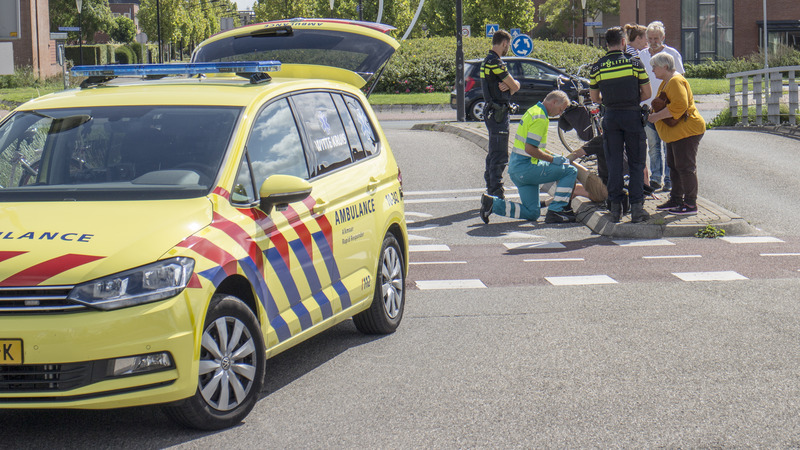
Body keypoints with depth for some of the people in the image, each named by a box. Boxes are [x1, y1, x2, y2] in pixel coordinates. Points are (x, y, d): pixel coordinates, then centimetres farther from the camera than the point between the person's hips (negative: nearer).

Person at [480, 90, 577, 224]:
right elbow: (530, 149, -22)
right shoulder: (540, 118, -16)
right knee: (570, 171, -7)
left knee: (532, 213, 13)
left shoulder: (533, 111, 17)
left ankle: (492, 203, 4)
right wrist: (553, 159, -13)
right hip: (526, 168, -10)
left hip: (515, 168, 10)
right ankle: (556, 212, -9)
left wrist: (552, 155, 17)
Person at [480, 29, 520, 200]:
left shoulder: (488, 61, 15)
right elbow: (515, 86, -15)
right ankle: (496, 193, -7)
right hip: (498, 113, -11)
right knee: (499, 155, -8)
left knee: (494, 153, 18)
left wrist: (506, 86, -10)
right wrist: (511, 85, 8)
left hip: (493, 113, 11)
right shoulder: (495, 62, -18)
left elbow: (512, 85, 12)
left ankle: (491, 189, 27)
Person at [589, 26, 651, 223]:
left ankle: (615, 208, 6)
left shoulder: (597, 67, -1)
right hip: (632, 115, -2)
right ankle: (636, 207, -1)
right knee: (636, 163, 5)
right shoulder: (635, 63, -5)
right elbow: (647, 94, -1)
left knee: (614, 163, 8)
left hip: (610, 116, 2)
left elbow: (595, 98, 6)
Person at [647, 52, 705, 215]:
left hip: (686, 130, -12)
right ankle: (676, 200, 25)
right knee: (674, 165, 16)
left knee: (685, 167, -7)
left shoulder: (676, 81, -17)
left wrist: (657, 116, -25)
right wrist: (652, 112, 9)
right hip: (675, 132, 12)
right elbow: (664, 104, 30)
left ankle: (690, 204, -3)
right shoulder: (666, 82, 18)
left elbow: (679, 105, -29)